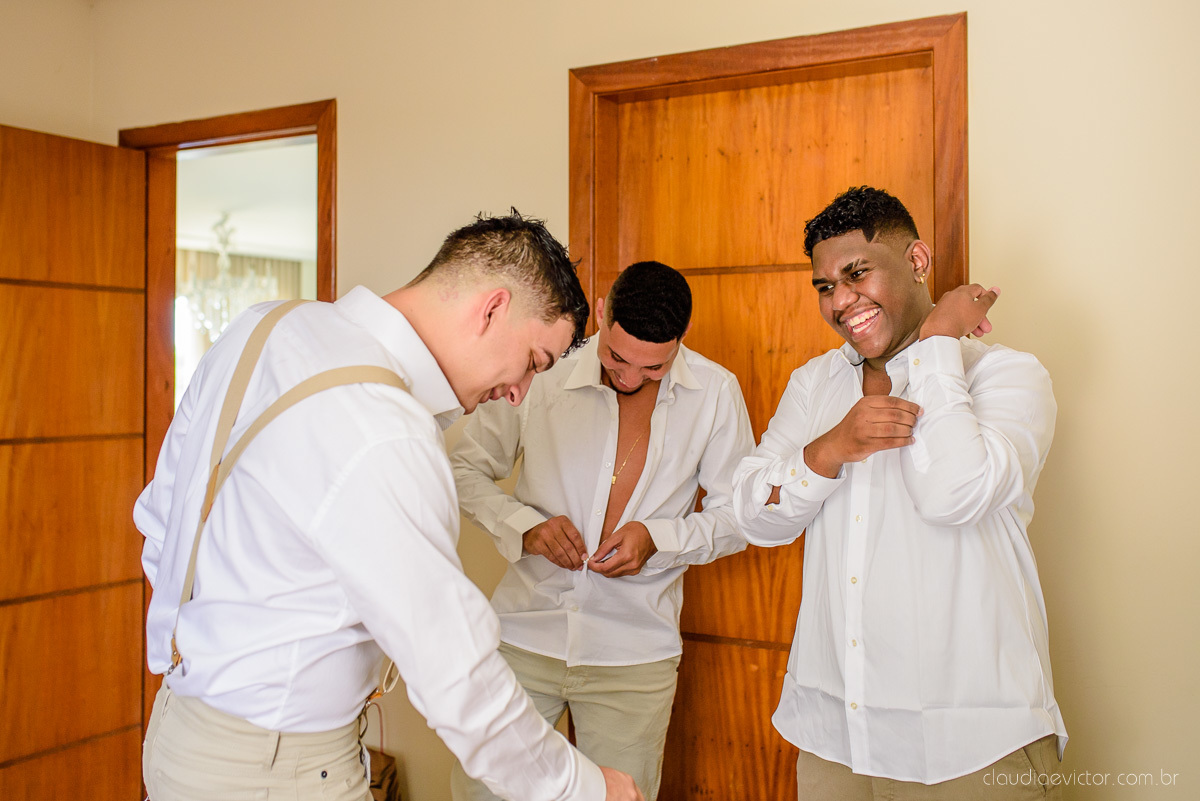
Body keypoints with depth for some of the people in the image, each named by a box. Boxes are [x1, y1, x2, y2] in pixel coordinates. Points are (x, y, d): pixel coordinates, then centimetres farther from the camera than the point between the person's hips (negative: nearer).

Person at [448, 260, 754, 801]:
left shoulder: (715, 394, -4)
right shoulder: (541, 372, -8)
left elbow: (737, 513, 4)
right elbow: (466, 469, 3)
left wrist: (658, 539, -14)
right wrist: (523, 527, -14)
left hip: (634, 654, 0)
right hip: (525, 632, 0)